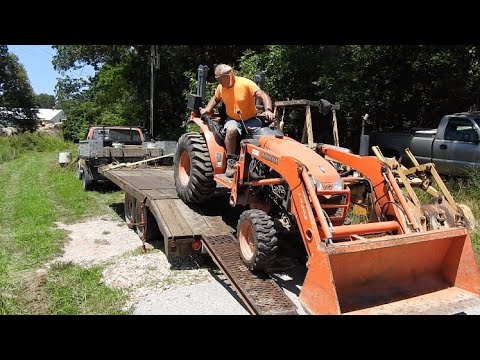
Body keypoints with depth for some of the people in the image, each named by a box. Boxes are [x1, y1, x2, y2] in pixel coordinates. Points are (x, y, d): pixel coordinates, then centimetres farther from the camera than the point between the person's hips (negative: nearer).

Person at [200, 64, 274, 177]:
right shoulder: (221, 87, 2)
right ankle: (231, 162, -26)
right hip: (233, 120, 2)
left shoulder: (245, 83, -14)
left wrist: (268, 110, -39)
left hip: (250, 119, -1)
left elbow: (263, 95, -21)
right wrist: (207, 109, 3)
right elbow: (215, 99, 23)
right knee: (231, 130, -34)